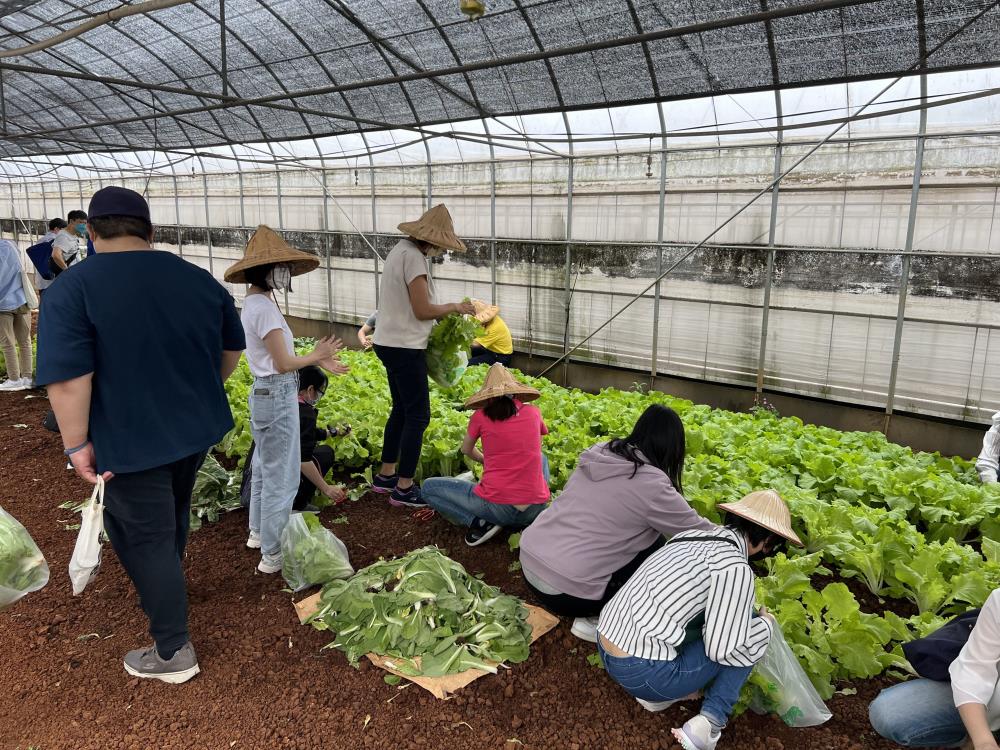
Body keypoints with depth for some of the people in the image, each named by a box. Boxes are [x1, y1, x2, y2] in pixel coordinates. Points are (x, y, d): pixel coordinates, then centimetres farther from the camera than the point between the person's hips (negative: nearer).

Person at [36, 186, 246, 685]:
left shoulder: (71, 290, -16)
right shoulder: (200, 279, 0)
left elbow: (68, 379, -21)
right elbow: (232, 349, 9)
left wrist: (78, 444, -12)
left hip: (131, 443, -6)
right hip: (196, 428, 6)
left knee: (145, 539, 7)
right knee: (172, 516, 27)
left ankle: (173, 653, 15)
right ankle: (165, 585, 51)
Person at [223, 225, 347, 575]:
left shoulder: (255, 302, 9)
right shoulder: (264, 307, -21)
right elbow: (283, 363, -20)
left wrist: (318, 360, 9)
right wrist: (317, 355, -5)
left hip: (265, 392, 10)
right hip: (278, 396, -10)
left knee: (264, 468, 23)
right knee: (282, 476, 0)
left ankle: (259, 533, 40)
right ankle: (273, 554, 10)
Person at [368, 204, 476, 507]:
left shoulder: (400, 249, 12)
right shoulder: (413, 256, -19)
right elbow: (422, 310, -19)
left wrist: (444, 312, 9)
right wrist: (454, 307, -5)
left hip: (390, 343, 10)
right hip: (404, 348, -10)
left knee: (401, 410, 19)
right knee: (418, 416, -3)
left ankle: (386, 475, 29)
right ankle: (404, 489, 4)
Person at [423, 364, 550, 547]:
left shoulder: (481, 416, -1)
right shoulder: (533, 412, 5)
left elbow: (466, 450, 19)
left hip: (497, 508, -3)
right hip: (535, 509, 3)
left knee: (429, 487, 15)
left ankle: (479, 522, -3)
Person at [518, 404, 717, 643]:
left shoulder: (599, 453, 5)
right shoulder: (651, 483, -14)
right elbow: (697, 531, -1)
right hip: (563, 592, -7)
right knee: (656, 546, 6)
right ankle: (597, 621, 3)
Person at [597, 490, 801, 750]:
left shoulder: (690, 536, 10)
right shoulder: (735, 567, -13)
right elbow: (724, 649, -9)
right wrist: (766, 625, 9)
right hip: (642, 673, -8)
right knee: (749, 623, 8)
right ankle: (709, 723, -1)